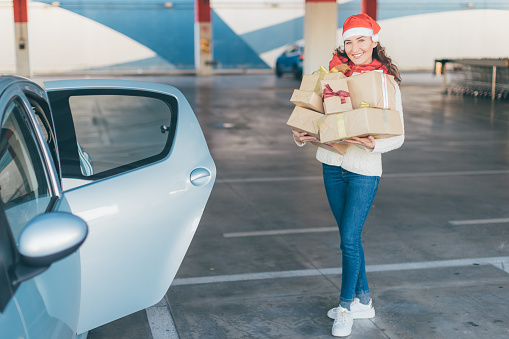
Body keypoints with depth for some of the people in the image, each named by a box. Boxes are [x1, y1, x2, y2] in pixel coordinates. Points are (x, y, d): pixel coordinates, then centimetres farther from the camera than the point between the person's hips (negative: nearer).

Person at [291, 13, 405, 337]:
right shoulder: (334, 74, 3)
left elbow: (398, 136, -6)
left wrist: (374, 144, -26)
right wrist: (302, 136, -10)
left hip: (365, 169, -5)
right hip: (333, 166, 5)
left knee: (349, 239, -6)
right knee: (350, 237, 14)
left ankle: (346, 308, 12)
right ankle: (364, 301, 29)